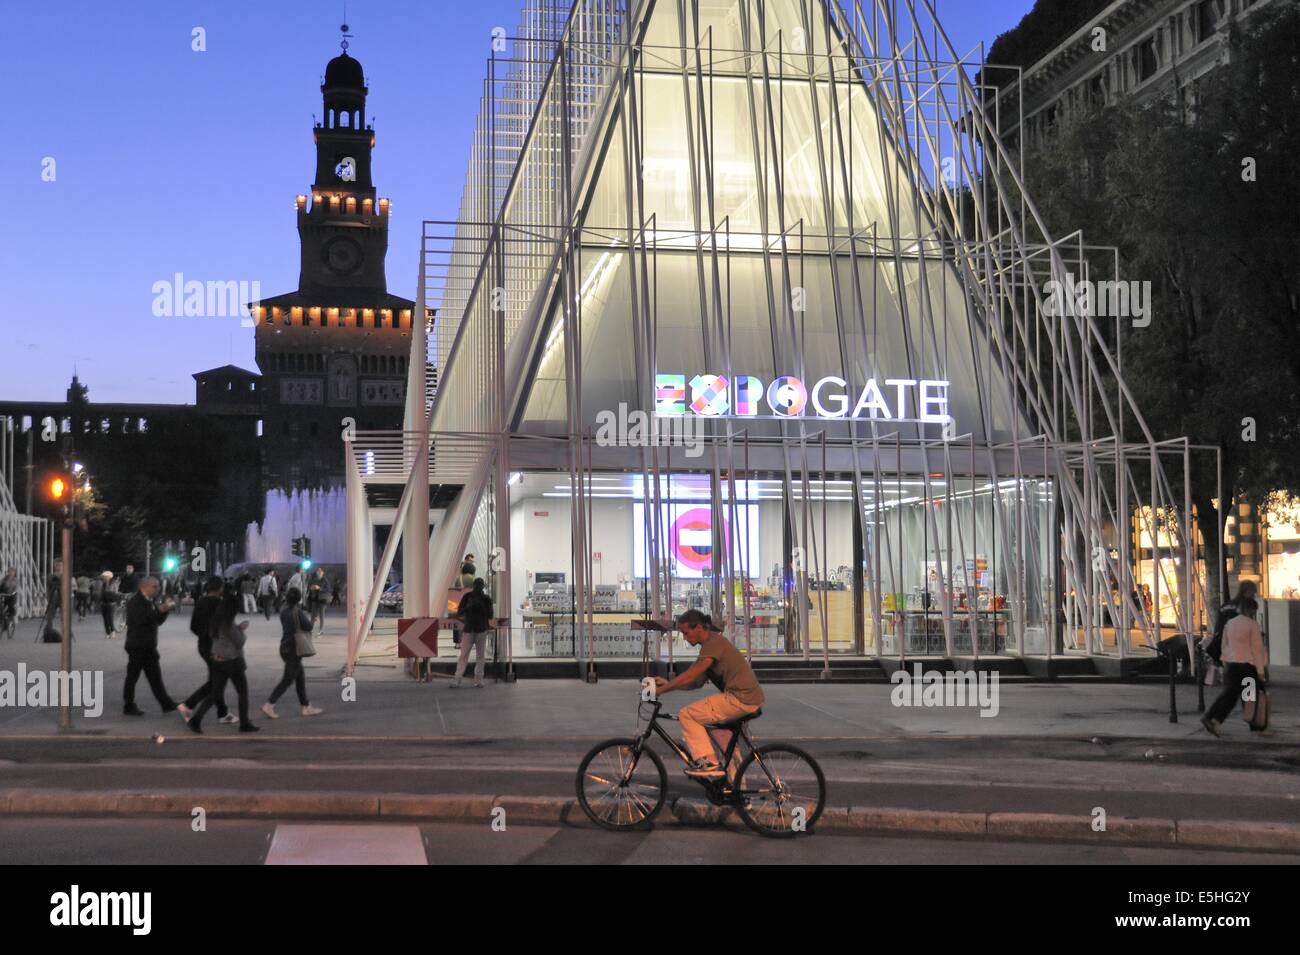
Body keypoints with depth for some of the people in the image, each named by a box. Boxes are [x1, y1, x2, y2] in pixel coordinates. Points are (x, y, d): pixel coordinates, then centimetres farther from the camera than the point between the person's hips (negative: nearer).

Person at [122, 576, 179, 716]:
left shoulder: (149, 601, 14)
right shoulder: (135, 601, -13)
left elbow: (158, 621, 16)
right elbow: (140, 619, -27)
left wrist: (165, 609, 0)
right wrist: (159, 610, -26)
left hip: (148, 646, 9)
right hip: (137, 646, -9)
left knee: (155, 677, 10)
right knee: (132, 676, 2)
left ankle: (166, 704, 11)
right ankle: (129, 707, 11)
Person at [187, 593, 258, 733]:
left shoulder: (217, 620, 4)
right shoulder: (229, 623, -21)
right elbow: (239, 642, -16)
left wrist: (239, 627, 9)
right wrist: (242, 630, -2)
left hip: (218, 660, 7)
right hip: (233, 661, -7)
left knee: (216, 693, 10)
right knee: (243, 693, 10)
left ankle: (195, 720, -1)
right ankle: (245, 724, 17)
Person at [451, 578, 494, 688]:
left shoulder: (486, 599, 5)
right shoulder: (467, 597, 4)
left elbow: (490, 616, -2)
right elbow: (459, 613, 0)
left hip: (481, 630, 1)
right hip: (468, 629, -1)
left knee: (480, 655, 3)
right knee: (463, 655, -7)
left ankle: (478, 680, 6)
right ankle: (457, 679, -10)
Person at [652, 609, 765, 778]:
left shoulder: (715, 643, -13)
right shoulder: (710, 644, 18)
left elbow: (691, 676, -19)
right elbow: (697, 683, 17)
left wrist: (661, 690, -12)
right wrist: (667, 684, 8)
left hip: (740, 698, -10)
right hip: (751, 699, 10)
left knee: (686, 715, -8)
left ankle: (707, 762, -7)